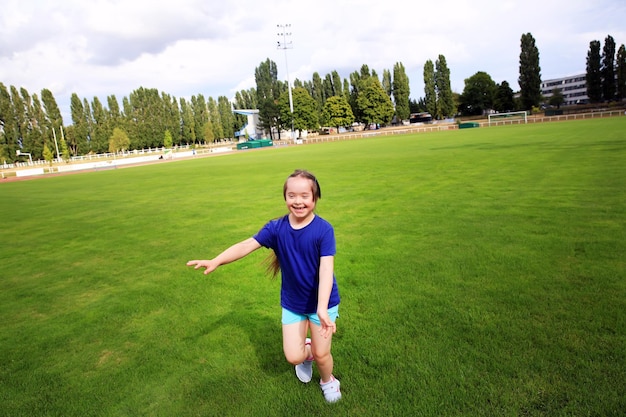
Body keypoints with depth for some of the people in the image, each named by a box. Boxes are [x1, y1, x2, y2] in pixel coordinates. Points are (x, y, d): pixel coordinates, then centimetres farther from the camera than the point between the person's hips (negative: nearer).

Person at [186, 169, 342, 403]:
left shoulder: (324, 230, -22)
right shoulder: (276, 228, -12)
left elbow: (326, 269, -29)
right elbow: (246, 245, -19)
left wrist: (322, 308, -39)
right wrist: (216, 261, -34)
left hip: (322, 302, -2)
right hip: (292, 303, 3)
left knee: (321, 354, 7)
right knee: (293, 356, 2)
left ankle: (328, 381, 43)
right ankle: (306, 352, 41)